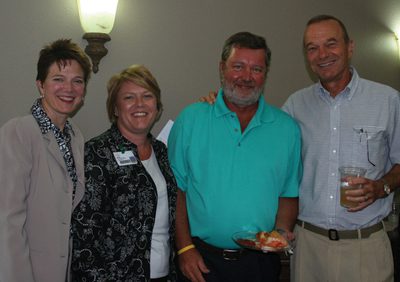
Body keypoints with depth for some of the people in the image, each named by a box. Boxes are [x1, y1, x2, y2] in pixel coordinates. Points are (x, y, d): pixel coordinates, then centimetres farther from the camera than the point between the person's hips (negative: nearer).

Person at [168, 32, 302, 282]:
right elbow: (177, 189, -3)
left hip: (260, 262, 2)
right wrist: (185, 248, -8)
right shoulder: (191, 119, -3)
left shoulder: (287, 129, 2)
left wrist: (282, 230, -11)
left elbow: (289, 194, 6)